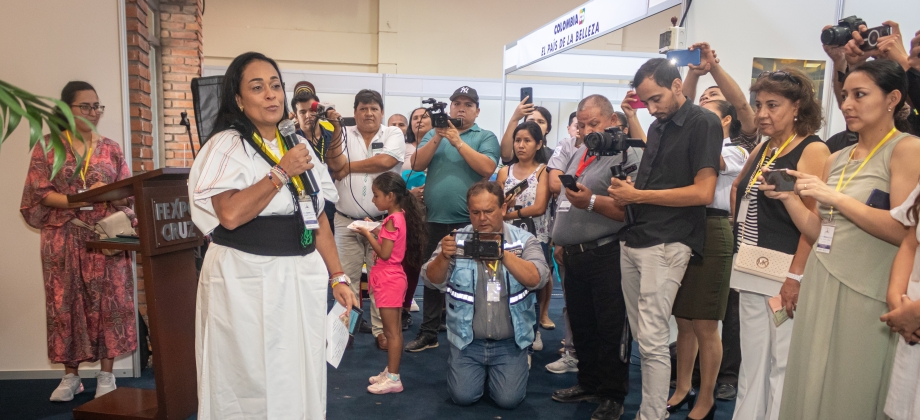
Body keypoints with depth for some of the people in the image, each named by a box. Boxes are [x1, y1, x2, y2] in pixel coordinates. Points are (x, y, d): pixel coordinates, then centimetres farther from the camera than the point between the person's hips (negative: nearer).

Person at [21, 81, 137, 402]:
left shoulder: (111, 149, 8)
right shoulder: (48, 146, 4)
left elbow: (127, 194, 6)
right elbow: (39, 193, -4)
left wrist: (113, 196, -16)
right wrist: (78, 200, -18)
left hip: (106, 237, 1)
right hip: (64, 240, 0)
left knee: (109, 301, -2)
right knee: (66, 303, 4)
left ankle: (106, 374, 8)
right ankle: (71, 376, 16)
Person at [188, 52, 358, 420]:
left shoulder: (299, 144, 11)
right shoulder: (226, 146, -7)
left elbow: (318, 218, 11)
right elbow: (230, 214, -23)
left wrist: (338, 277, 7)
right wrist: (281, 173, -16)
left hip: (302, 279, 6)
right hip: (246, 280, -5)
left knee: (299, 379, 13)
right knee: (251, 382, 7)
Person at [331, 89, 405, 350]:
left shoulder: (394, 134, 2)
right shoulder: (344, 135, 8)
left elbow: (385, 161, -17)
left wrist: (349, 166, -7)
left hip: (382, 222, -1)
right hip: (346, 221, 2)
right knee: (346, 277, 8)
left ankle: (381, 329, 16)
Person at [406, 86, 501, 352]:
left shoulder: (485, 137, 3)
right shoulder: (434, 134, 12)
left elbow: (487, 168, -14)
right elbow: (417, 165, 0)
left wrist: (458, 141, -15)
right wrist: (438, 138, -11)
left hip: (470, 221, -3)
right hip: (435, 220, 4)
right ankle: (428, 333, 23)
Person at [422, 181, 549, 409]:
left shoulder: (525, 241, -5)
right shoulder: (456, 240, -5)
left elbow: (536, 279, -20)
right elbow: (432, 280, -13)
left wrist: (504, 254, -35)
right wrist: (443, 257, -35)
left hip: (509, 343, -1)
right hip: (468, 341, 1)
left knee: (508, 399, -7)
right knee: (462, 396, -7)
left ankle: (520, 363, 25)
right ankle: (469, 365, 25)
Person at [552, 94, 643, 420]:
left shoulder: (626, 155, -11)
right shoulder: (578, 154, 16)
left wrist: (592, 202, -28)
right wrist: (563, 241, 19)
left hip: (606, 256, -8)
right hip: (574, 256, 9)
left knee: (610, 329, 2)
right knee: (581, 325, 17)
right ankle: (589, 383, 32)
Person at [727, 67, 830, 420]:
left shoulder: (813, 150, -10)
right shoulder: (762, 150, 12)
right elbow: (737, 186, 30)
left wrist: (796, 276, -21)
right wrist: (739, 226, 17)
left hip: (784, 274, -7)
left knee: (783, 364, 1)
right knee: (752, 362, 15)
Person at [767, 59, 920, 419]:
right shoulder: (837, 159, 14)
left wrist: (834, 196, -17)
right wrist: (788, 197, 0)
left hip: (865, 291, -6)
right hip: (820, 282, 6)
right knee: (811, 386, 10)